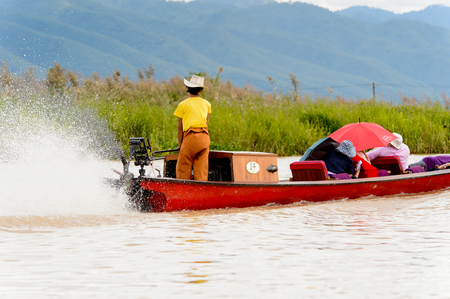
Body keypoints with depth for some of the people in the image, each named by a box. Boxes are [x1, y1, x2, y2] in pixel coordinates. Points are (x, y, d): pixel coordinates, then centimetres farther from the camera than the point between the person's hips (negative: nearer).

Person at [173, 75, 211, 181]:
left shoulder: (183, 104, 7)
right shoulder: (206, 104, 17)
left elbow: (180, 127, 8)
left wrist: (180, 144, 16)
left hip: (190, 136, -4)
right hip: (205, 137, 4)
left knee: (183, 169, 1)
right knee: (201, 170, 4)